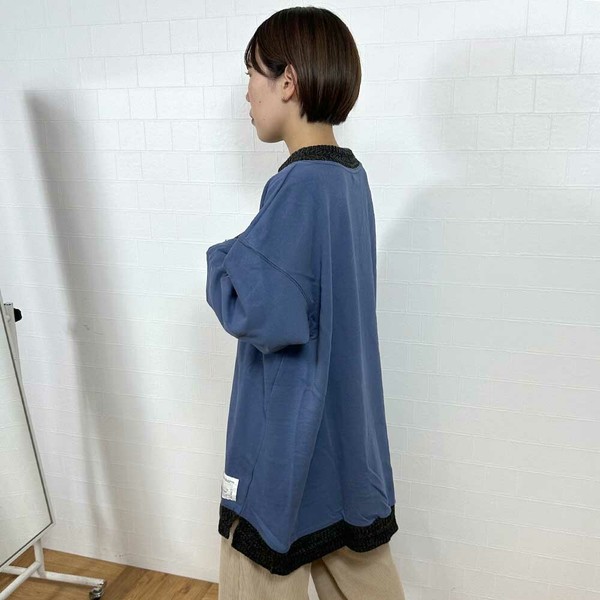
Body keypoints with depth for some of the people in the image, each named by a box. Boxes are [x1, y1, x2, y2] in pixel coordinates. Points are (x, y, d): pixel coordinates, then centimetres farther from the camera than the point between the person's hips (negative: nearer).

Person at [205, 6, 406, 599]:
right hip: (347, 416, 9)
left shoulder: (301, 183, -22)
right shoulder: (351, 175, 5)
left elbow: (257, 313, -28)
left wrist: (224, 256, -10)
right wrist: (249, 255, 4)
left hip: (292, 427, -8)